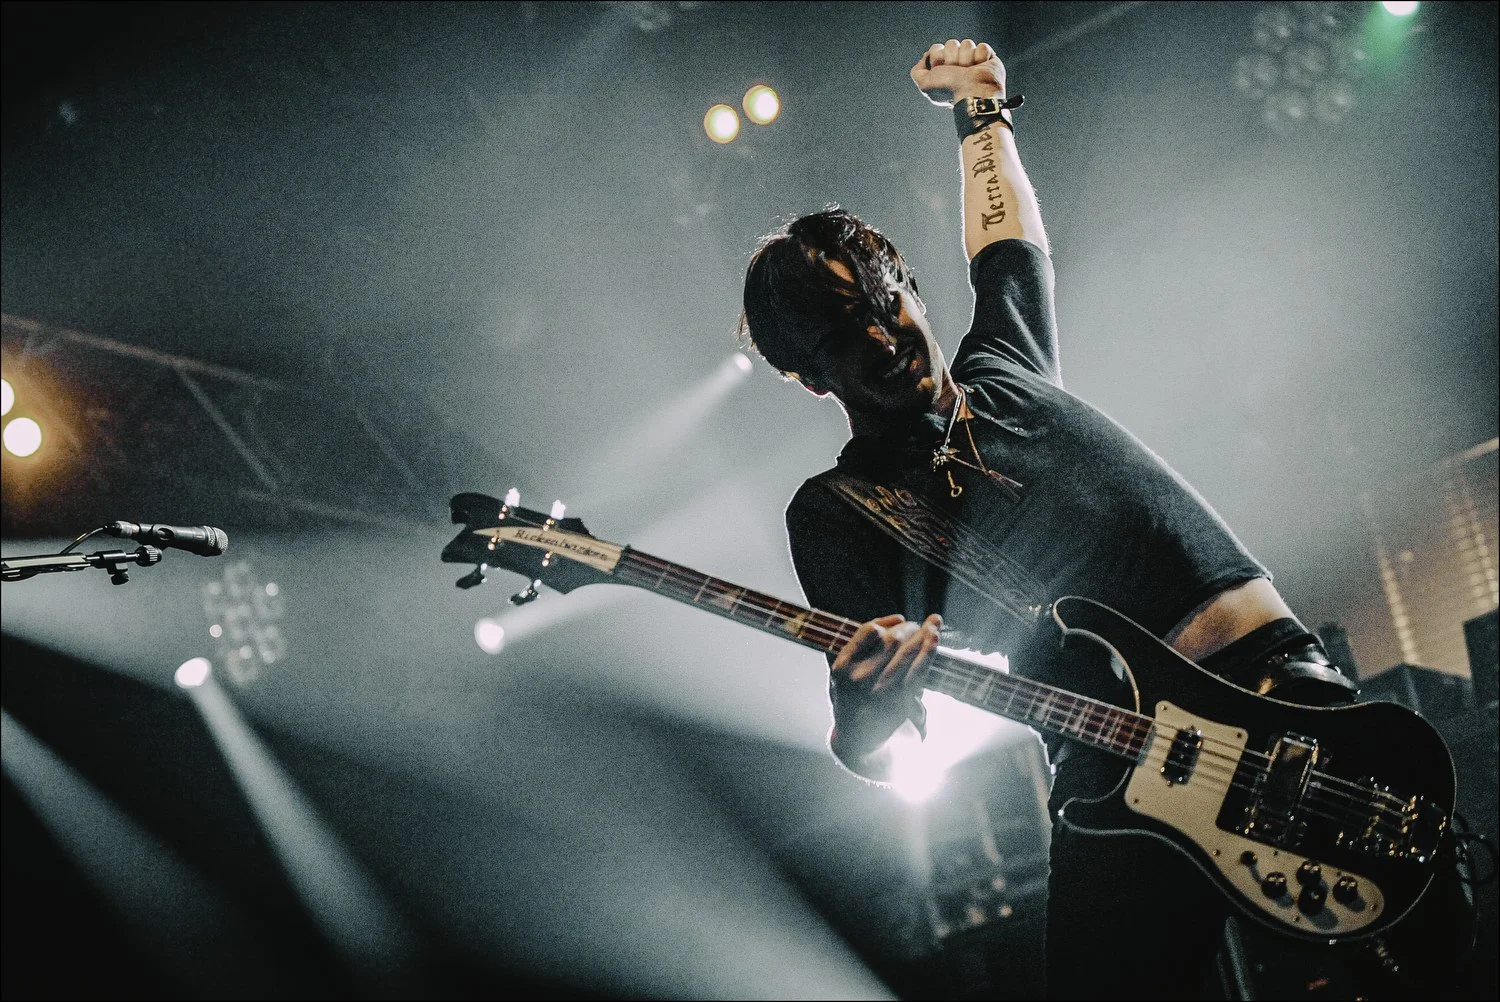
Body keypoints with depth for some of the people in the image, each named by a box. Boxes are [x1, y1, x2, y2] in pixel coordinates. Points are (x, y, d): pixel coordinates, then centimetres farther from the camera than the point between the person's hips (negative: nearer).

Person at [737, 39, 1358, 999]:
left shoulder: (1006, 369, 21)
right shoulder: (834, 514, 7)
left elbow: (1009, 234, 41)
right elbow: (873, 758, 2)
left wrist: (979, 103, 45)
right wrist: (864, 712, -20)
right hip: (1116, 785, -3)